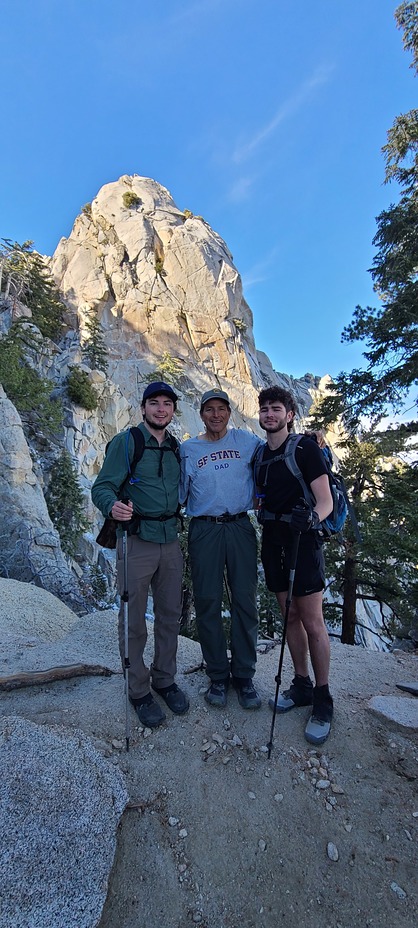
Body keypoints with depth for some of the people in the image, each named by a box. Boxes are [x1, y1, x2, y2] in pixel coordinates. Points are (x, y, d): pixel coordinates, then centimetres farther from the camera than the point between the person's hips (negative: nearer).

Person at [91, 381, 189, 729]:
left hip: (170, 541, 5)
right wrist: (113, 505, -31)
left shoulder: (176, 448, 11)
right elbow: (102, 487, -12)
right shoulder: (125, 442, -4)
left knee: (170, 616, 15)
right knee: (134, 621, 6)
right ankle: (139, 690, 28)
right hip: (136, 540, -5)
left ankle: (165, 680, 35)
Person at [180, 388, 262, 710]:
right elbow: (179, 492, 9)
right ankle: (218, 676, 24)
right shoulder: (187, 449, 8)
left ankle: (244, 676, 24)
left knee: (245, 602, 6)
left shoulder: (246, 441, 9)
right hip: (204, 530, 0)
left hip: (240, 528, 1)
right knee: (208, 603, 6)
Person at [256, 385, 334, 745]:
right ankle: (301, 686, 31)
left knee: (312, 622, 1)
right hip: (273, 539, 6)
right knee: (290, 617, 15)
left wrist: (313, 517, -32)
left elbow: (326, 500, -13)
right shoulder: (260, 454, 10)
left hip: (302, 540, -6)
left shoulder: (306, 448, -7)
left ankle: (323, 701, 19)